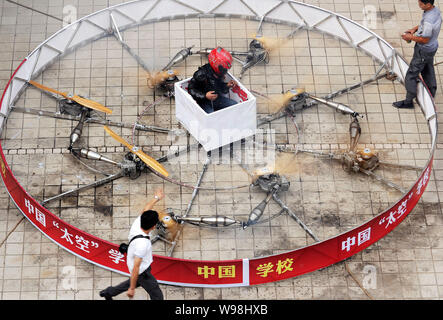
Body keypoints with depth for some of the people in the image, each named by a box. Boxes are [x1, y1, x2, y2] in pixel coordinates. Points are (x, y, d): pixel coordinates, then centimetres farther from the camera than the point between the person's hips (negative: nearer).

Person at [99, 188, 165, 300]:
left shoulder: (137, 223, -17)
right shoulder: (142, 244, -39)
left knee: (136, 281, 36)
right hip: (142, 272, -9)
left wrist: (156, 198, 20)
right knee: (157, 296, 5)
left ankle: (109, 292, 49)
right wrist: (132, 289, -28)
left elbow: (145, 209, 4)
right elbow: (136, 268, -35)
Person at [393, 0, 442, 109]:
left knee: (411, 75, 3)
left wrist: (410, 37, -15)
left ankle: (408, 101, 14)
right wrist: (415, 28, 3)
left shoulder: (428, 20, -37)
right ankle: (432, 93, 49)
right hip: (432, 47, 10)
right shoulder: (435, 10, -6)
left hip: (424, 51, -10)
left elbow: (425, 39, -27)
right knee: (428, 70, 29)